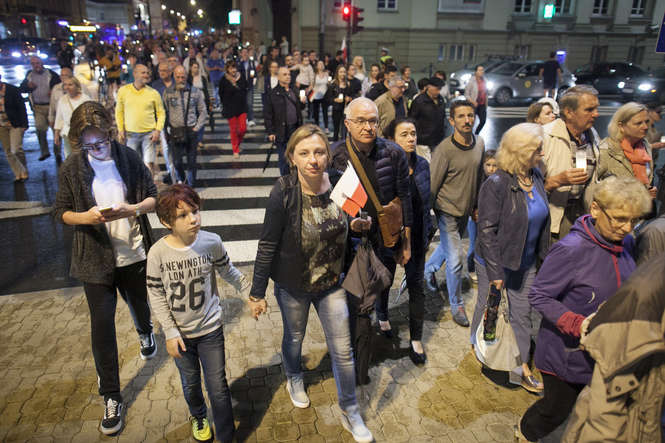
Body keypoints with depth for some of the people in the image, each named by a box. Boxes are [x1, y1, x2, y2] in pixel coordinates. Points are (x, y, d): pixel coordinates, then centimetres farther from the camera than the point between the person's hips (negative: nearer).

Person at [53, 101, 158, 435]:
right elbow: (61, 211, 0)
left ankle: (145, 333, 61)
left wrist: (133, 209, -23)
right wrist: (84, 217, -22)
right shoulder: (71, 169, -8)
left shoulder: (129, 158, -8)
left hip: (134, 254, 1)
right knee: (102, 324, 0)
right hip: (96, 259, -1)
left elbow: (153, 197, -2)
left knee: (139, 304, 24)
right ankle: (111, 398, 14)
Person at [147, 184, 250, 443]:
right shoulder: (158, 252, -18)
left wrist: (250, 295, 2)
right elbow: (156, 295, -10)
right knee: (190, 383, 23)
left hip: (210, 328, -1)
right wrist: (170, 332, -11)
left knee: (218, 387, 7)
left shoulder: (211, 242, -17)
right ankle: (198, 416, 54)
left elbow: (229, 273, 0)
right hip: (180, 333, 1)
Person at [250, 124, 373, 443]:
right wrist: (257, 293, -10)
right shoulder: (283, 193, -23)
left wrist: (356, 225, -16)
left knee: (343, 349, 10)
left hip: (331, 283, 2)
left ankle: (350, 412, 33)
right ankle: (294, 380, 57)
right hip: (293, 285, -2)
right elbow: (267, 245, -16)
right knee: (294, 337, 24)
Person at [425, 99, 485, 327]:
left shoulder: (480, 143, -1)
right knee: (455, 260, -3)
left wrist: (476, 206, 17)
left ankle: (428, 269, 53)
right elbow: (432, 185, -16)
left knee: (448, 246, 24)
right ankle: (456, 305, 16)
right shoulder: (445, 150, -21)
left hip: (466, 209, 6)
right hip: (448, 210, -6)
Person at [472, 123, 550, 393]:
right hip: (498, 261, -6)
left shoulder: (535, 176, -1)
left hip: (525, 262, 7)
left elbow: (541, 220, 11)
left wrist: (542, 255, 10)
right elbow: (487, 230, -22)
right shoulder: (497, 185, -23)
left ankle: (521, 368, 26)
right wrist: (495, 271, -20)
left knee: (523, 313, 13)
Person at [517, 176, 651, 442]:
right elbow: (538, 296, -22)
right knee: (558, 409, 14)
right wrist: (578, 325, -32)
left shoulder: (626, 243, -3)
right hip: (565, 351, -6)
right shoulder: (571, 250, -26)